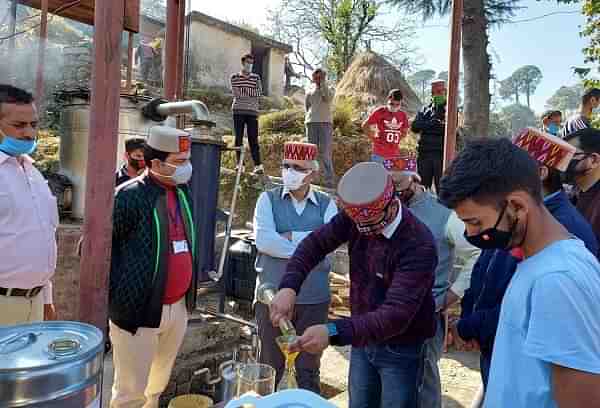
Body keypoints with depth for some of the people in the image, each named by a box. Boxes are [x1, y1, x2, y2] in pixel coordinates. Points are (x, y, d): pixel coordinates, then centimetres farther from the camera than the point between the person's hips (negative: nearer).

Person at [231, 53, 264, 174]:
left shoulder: (256, 77, 14)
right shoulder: (235, 77, 9)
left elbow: (259, 93, 1)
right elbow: (236, 93, -4)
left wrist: (244, 91, -7)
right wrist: (252, 94, -3)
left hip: (252, 111, 0)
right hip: (238, 111, 0)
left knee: (253, 139, -5)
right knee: (238, 138, 1)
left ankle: (258, 164, -9)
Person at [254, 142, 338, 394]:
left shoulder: (327, 205, 2)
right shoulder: (268, 199, -1)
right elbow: (263, 240, -17)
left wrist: (288, 236, -16)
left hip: (314, 298, 1)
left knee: (309, 368, 17)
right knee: (270, 366, 16)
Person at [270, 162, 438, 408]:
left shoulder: (419, 245, -30)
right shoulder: (355, 216, -13)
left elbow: (397, 314, -36)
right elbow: (316, 243, -7)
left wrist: (334, 332, -47)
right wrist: (289, 286, -24)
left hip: (400, 348, -5)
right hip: (362, 337, 5)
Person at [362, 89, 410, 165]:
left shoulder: (403, 115, 6)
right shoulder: (379, 112, -6)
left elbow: (404, 132, 22)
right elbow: (365, 126, -2)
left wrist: (396, 140, 8)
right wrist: (373, 138, -4)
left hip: (394, 155, 4)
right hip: (379, 154, -4)